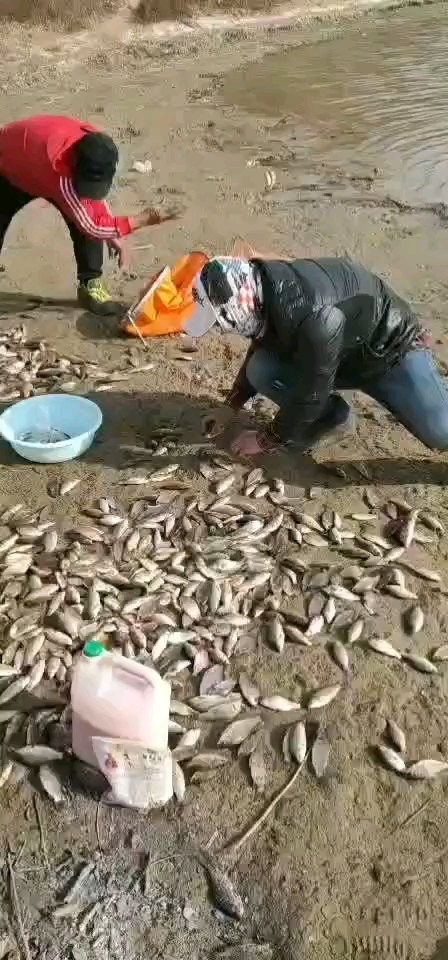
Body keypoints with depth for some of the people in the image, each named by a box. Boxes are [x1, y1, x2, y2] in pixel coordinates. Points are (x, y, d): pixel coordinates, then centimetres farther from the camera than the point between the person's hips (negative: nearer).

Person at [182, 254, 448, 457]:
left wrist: (267, 440, -17)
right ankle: (333, 414, 4)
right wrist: (231, 407, 12)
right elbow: (259, 352, 7)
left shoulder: (311, 316, -41)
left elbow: (309, 392, -30)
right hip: (343, 355, 7)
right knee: (260, 370, -16)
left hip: (393, 346, -7)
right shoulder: (265, 291, -13)